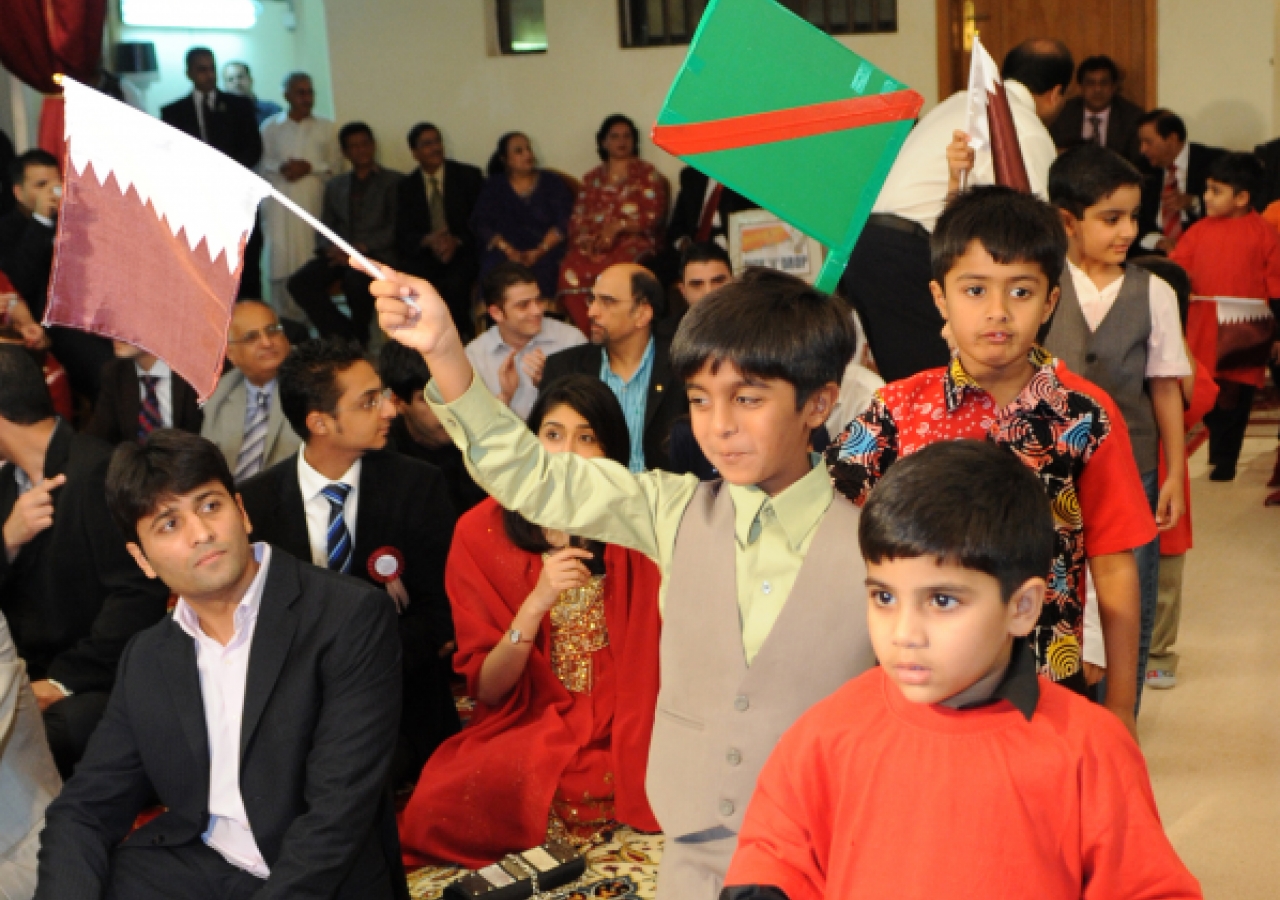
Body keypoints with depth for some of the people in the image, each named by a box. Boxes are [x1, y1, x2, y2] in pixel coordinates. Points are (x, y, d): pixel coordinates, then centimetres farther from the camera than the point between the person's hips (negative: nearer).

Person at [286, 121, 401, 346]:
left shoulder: (394, 182, 10)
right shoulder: (335, 185, 25)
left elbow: (395, 229, -1)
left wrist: (361, 248, -14)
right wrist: (331, 249, -6)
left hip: (376, 253, -4)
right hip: (339, 254, 5)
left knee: (355, 279, -38)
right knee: (298, 283, -23)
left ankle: (359, 336, -12)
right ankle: (345, 333, -15)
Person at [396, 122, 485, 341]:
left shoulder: (469, 176, 6)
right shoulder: (407, 186, 11)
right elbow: (402, 235, 5)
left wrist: (457, 241, -17)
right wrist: (428, 240, -17)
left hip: (463, 251, -2)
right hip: (425, 255, 2)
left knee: (454, 283, -35)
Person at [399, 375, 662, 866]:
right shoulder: (482, 532, 0)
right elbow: (487, 690, -4)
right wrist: (537, 603, -19)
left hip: (624, 737, 0)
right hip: (524, 732, 0)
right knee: (441, 808, -28)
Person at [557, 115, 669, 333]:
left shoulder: (647, 174, 15)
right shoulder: (592, 179, 26)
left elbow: (653, 217, 2)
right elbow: (577, 220, 16)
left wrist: (618, 226, -12)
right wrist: (588, 240, -6)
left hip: (634, 240, -3)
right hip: (595, 244, 3)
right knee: (570, 269, -32)